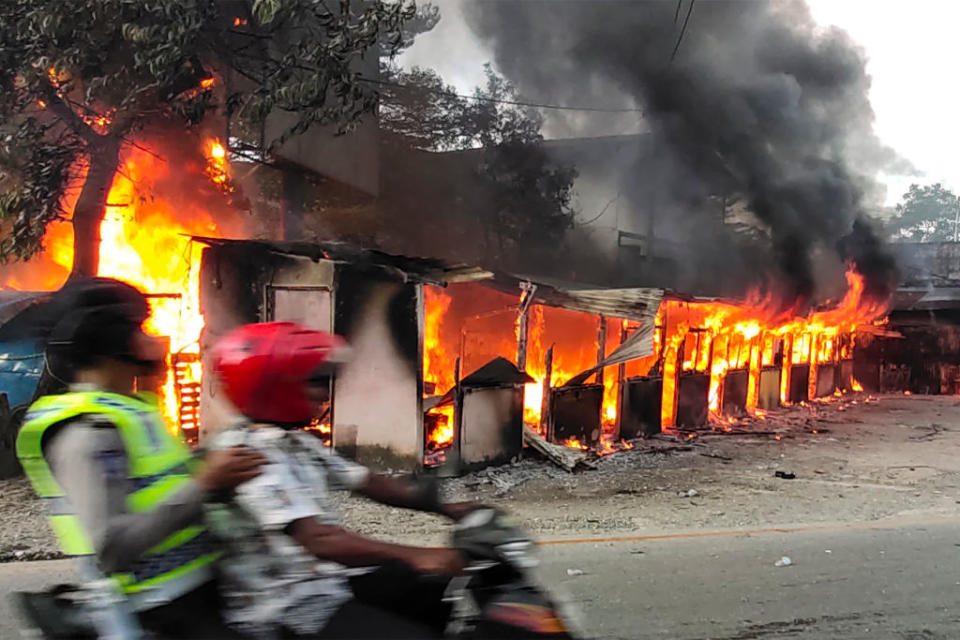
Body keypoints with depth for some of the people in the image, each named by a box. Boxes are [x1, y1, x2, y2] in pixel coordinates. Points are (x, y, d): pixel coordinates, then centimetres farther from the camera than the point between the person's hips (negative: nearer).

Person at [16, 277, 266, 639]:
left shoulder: (133, 409, 13)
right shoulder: (87, 430, -19)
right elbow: (111, 548, -27)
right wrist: (203, 484, -28)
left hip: (199, 582, 10)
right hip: (169, 607, -10)